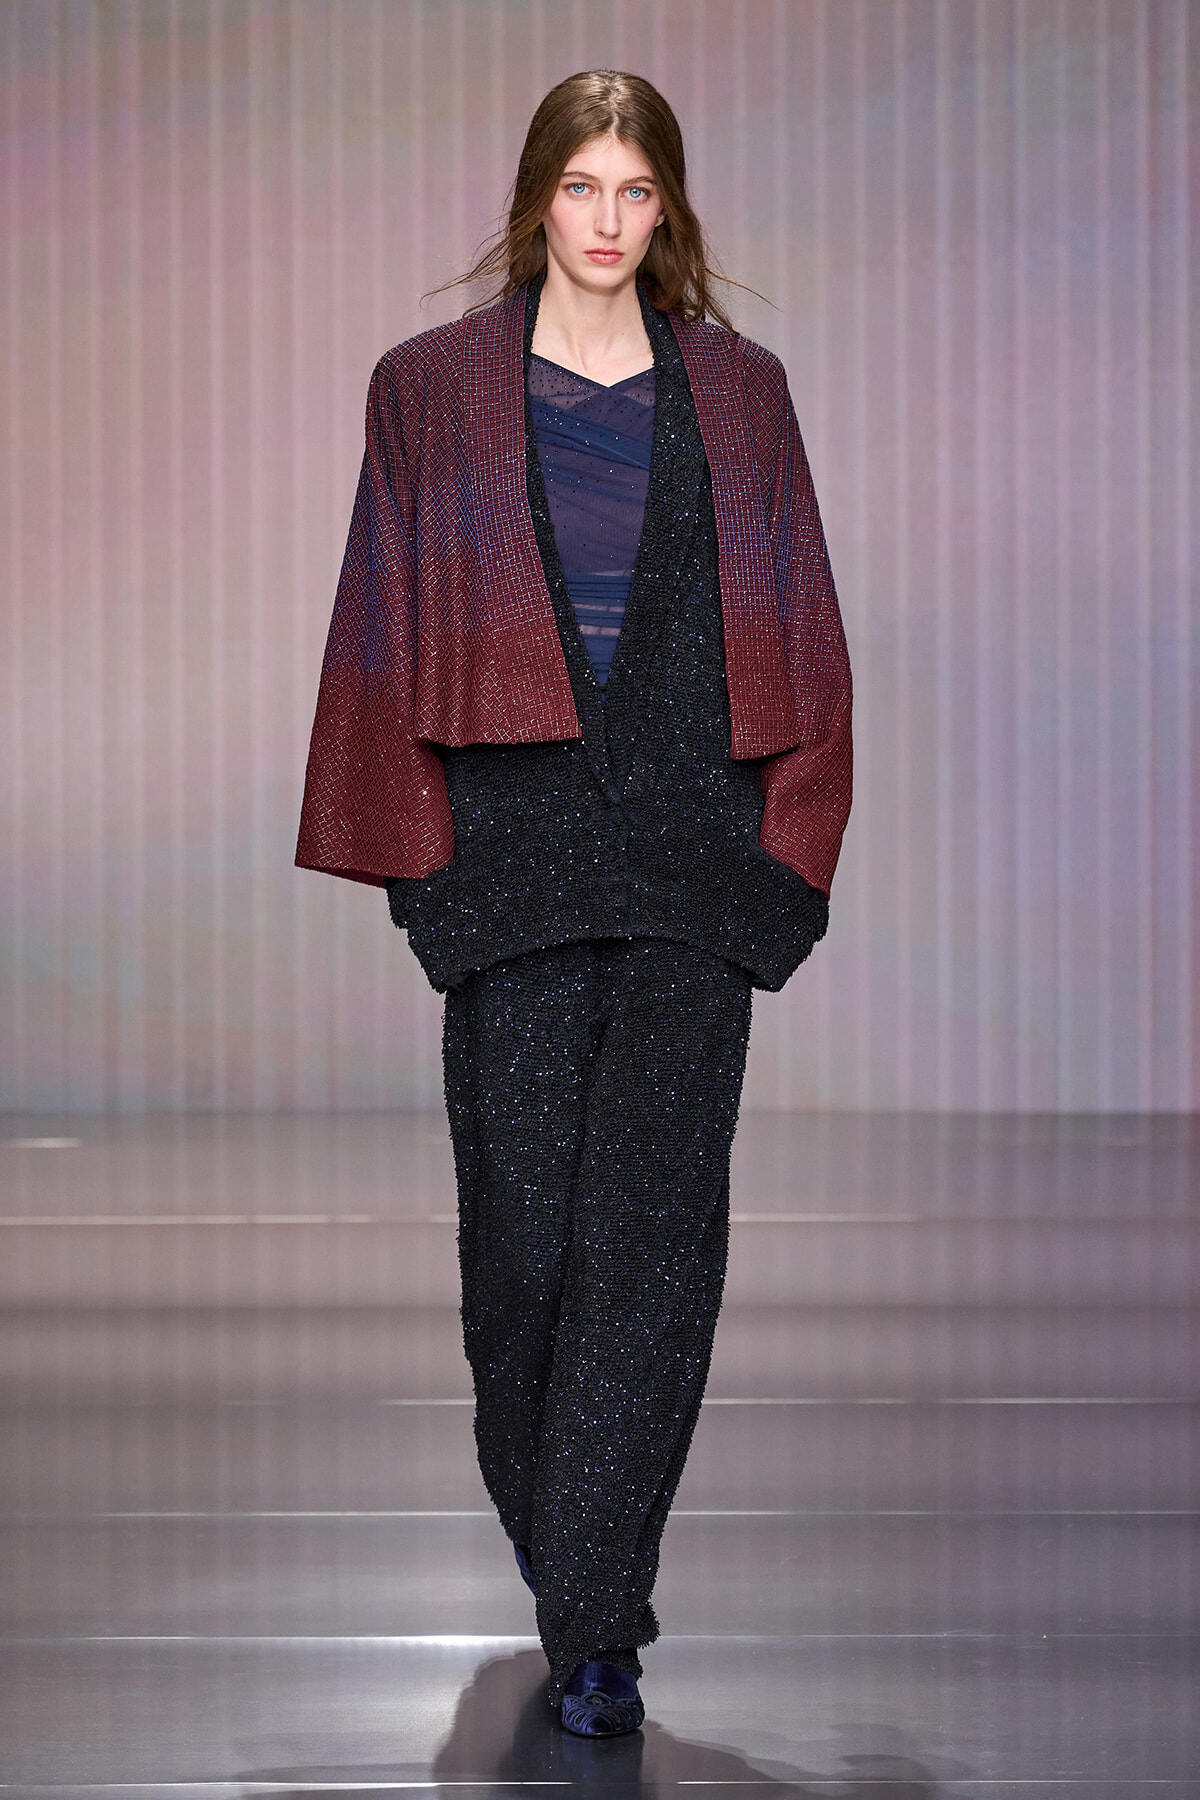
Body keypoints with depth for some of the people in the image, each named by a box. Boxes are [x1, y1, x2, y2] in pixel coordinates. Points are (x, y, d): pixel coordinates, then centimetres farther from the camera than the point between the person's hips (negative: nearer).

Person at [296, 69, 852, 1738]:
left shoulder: (736, 389, 10)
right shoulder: (437, 390, 7)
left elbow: (800, 629, 9)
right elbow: (389, 629, 5)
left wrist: (787, 847, 0)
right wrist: (421, 851, -3)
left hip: (691, 859, 1)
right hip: (512, 855, 0)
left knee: (654, 1224, -5)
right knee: (524, 1212, 2)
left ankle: (594, 1614, -1)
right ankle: (541, 1508, 29)